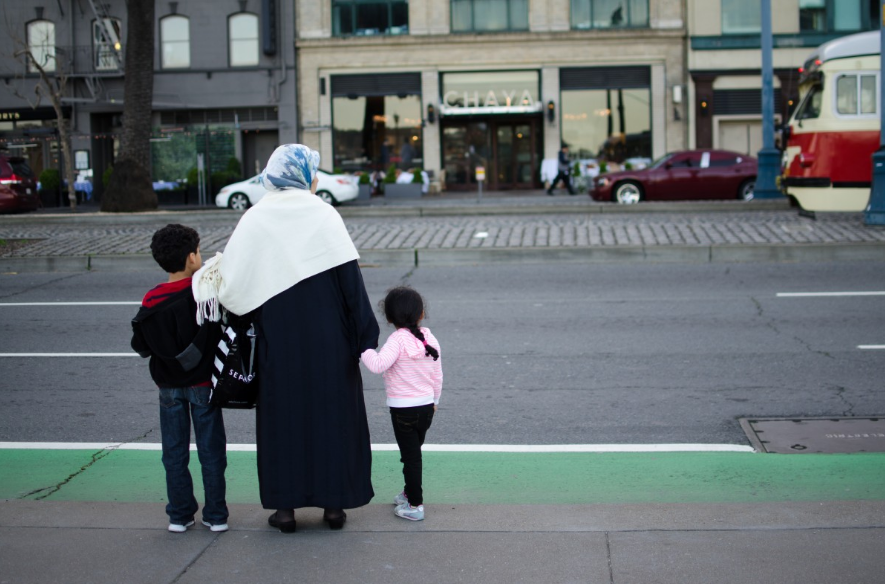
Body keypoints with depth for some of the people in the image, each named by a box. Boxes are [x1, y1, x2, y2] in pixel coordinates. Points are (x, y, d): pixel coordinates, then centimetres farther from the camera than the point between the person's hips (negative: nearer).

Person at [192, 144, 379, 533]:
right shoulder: (324, 215, -7)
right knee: (331, 410, 11)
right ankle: (334, 502, 15)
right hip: (327, 339, -1)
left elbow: (235, 284, -8)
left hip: (278, 341, 1)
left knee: (283, 413, 11)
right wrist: (364, 338, -4)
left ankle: (285, 505, 14)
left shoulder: (254, 220, -4)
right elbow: (350, 279, -9)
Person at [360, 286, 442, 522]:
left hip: (403, 409, -6)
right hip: (427, 406, 6)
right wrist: (434, 400, 24)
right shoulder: (430, 339, 2)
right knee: (414, 453, 22)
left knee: (410, 457, 2)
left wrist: (364, 347, -16)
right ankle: (410, 492, 38)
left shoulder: (398, 339, -17)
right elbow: (438, 376, 10)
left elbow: (378, 365, -31)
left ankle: (415, 505, 7)